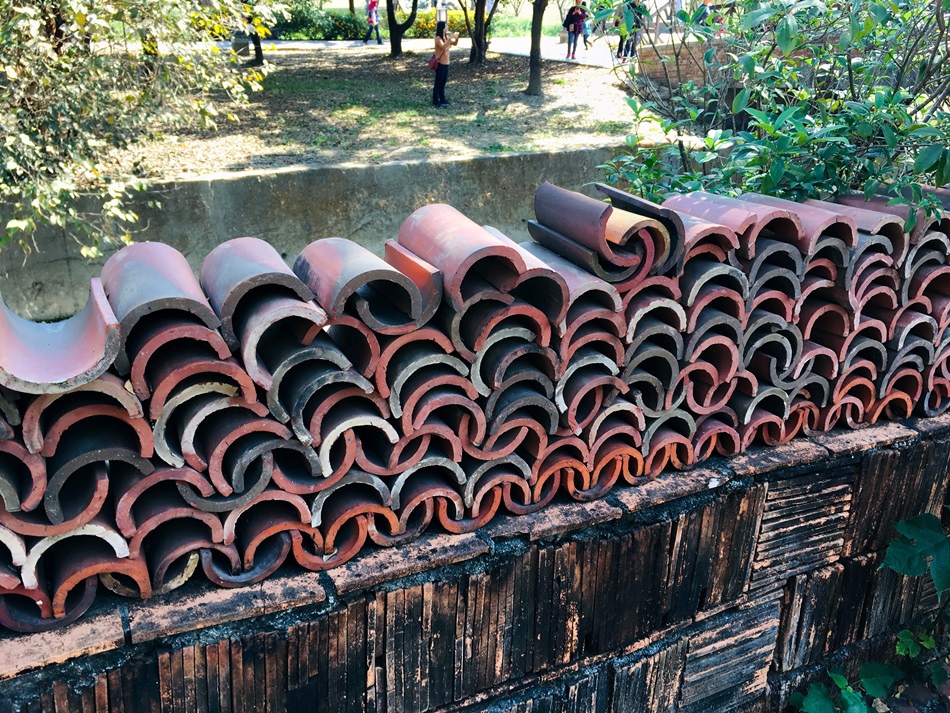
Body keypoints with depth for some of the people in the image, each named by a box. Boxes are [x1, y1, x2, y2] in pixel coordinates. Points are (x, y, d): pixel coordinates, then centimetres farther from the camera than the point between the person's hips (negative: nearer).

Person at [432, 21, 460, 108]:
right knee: (438, 83, -3)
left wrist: (456, 37, -2)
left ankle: (442, 99, 25)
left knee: (443, 82, 15)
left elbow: (455, 44, 18)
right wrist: (450, 38, -31)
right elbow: (443, 46, -31)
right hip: (440, 63, -8)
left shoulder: (446, 37, 8)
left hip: (446, 63, 8)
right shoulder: (438, 38, -15)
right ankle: (436, 101, 2)